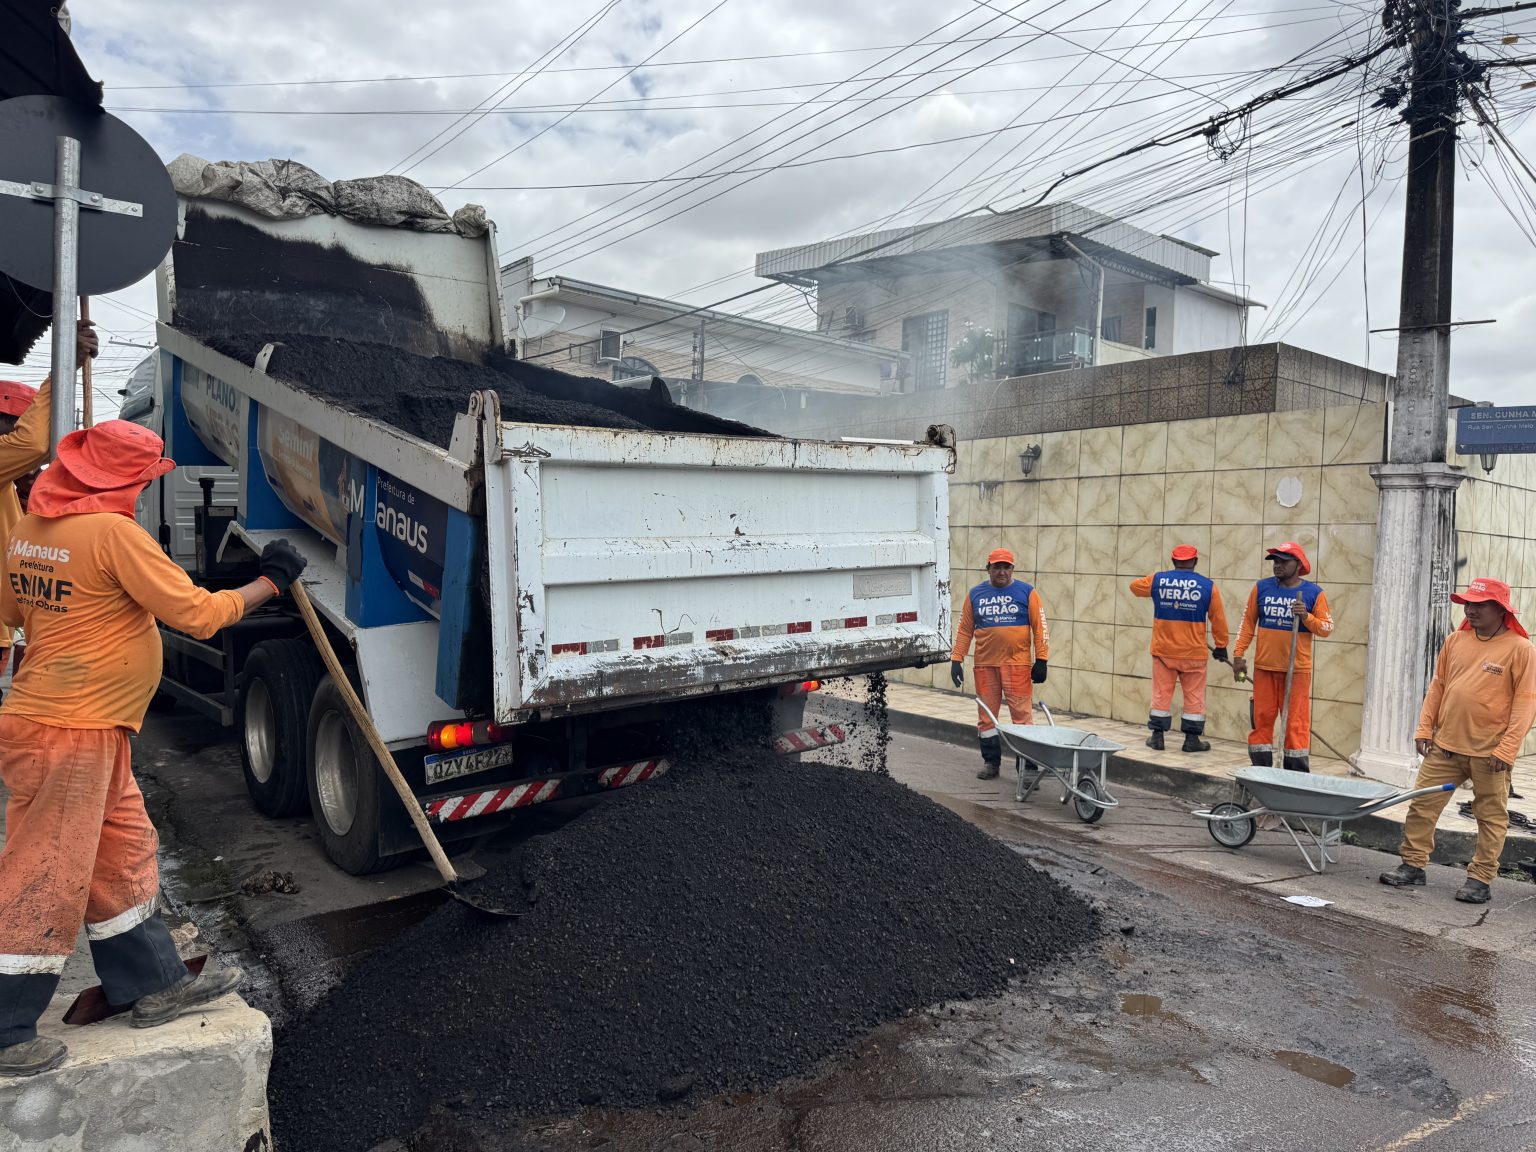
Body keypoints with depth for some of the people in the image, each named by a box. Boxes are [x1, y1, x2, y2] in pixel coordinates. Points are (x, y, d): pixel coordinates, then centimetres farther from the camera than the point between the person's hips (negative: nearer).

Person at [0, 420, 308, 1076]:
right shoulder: (114, 532, -20)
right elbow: (199, 614, -19)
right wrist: (271, 583, -7)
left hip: (91, 733, 10)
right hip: (69, 734, -9)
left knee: (122, 856, 16)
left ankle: (154, 985, 28)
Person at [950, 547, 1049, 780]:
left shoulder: (1026, 593, 3)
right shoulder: (975, 594, 10)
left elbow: (1040, 627, 1)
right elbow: (965, 630, 11)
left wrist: (1041, 660, -5)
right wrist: (956, 660, 4)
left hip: (1017, 664, -3)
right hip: (984, 665, 3)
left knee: (1021, 715, -3)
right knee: (986, 716, 8)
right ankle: (991, 762, 20)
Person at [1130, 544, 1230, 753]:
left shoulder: (1157, 581, -2)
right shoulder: (1208, 586, -5)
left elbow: (1135, 586, 19)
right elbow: (1218, 620, 1)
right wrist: (1221, 646, 12)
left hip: (1163, 650, 1)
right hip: (1193, 653, -1)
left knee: (1161, 694, 10)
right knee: (1194, 696, 9)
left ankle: (1157, 736, 14)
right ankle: (1192, 739, 13)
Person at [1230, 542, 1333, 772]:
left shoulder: (1314, 593, -1)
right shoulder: (1262, 587, 4)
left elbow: (1327, 628, -2)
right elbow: (1248, 622, 8)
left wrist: (1307, 617, -20)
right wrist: (1238, 654, 4)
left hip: (1297, 669, -2)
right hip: (1264, 667, 2)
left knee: (1296, 723, 0)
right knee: (1262, 719, 7)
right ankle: (1260, 772, 17)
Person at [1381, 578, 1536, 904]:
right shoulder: (1456, 640, 8)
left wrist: (1507, 749, -15)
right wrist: (1424, 728, 6)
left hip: (1489, 752, -4)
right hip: (1445, 744, 5)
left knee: (1491, 817, 6)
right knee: (1421, 805, 5)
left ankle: (1480, 879, 16)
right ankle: (1412, 865, 16)